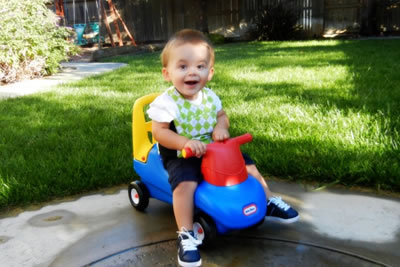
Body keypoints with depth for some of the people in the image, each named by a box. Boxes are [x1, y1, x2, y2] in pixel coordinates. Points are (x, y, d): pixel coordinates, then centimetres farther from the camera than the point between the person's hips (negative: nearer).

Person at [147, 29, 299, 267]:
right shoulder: (166, 102, -18)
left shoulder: (209, 96, -1)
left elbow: (222, 115, 11)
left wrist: (221, 126, -14)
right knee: (185, 183, -33)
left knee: (247, 164, 5)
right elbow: (159, 132, -20)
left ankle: (269, 202, 25)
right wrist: (186, 143, -34)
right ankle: (186, 235, -19)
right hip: (181, 156, -5)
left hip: (213, 150, 6)